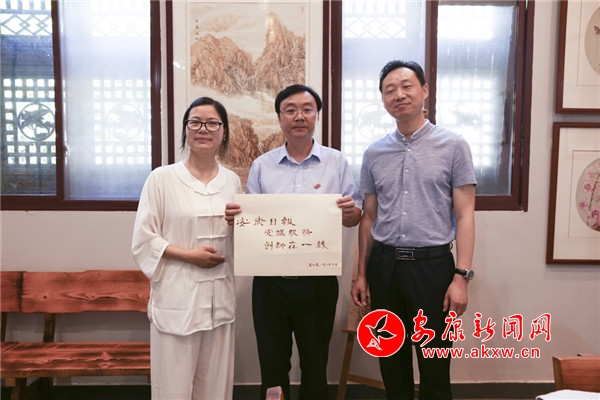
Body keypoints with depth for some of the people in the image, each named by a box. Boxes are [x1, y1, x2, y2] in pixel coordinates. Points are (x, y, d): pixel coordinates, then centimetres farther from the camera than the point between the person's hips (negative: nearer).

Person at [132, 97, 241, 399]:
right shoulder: (162, 178, -4)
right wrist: (189, 255, -15)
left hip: (220, 299, 4)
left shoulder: (232, 181, 9)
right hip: (176, 300, -4)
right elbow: (143, 241, -5)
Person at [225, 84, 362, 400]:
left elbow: (354, 218, 3)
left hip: (319, 281, -1)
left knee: (315, 365, 13)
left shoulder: (336, 163, 1)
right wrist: (235, 217, -14)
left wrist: (350, 211, -19)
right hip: (270, 281, 1)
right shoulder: (261, 166, 5)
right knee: (272, 365, 13)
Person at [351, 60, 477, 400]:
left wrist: (462, 276, -11)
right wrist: (362, 274, 10)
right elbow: (369, 218, 11)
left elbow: (465, 215, -4)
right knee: (392, 363, 15)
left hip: (433, 264, -3)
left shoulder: (453, 146, -2)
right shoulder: (374, 153, 7)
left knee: (435, 366, 7)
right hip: (384, 265, 3)